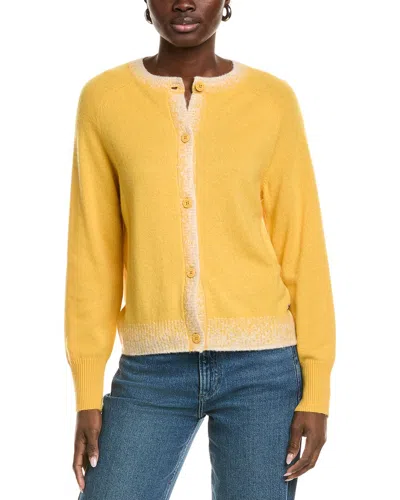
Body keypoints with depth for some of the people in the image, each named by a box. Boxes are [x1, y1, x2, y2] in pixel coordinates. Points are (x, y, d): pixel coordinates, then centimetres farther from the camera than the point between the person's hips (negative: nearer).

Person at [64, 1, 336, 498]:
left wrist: (316, 389, -2)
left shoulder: (272, 100, 1)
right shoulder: (104, 98, 2)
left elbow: (302, 247, 2)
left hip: (262, 365, -1)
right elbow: (93, 253, 3)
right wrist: (87, 394, 1)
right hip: (152, 371, 1)